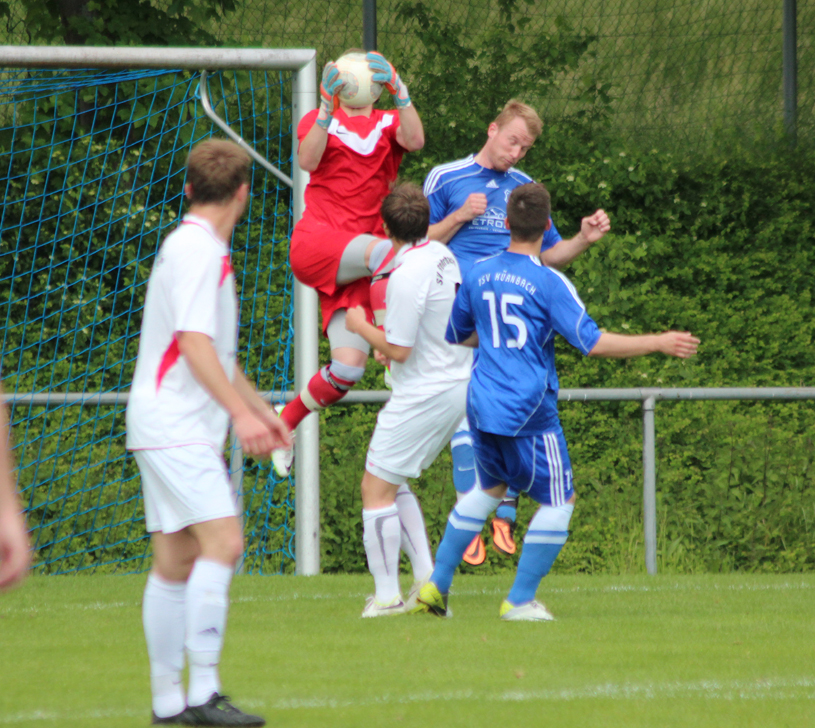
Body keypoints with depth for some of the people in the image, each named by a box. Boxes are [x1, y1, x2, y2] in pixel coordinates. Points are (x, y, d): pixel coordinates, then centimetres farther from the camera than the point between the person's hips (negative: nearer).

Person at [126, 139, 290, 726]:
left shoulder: (203, 250, 19)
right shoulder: (196, 250, -13)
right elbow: (195, 343, -22)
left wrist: (260, 408, 34)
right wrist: (241, 412, -26)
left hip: (186, 428, 10)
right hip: (175, 427, -10)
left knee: (177, 561, 9)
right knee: (222, 541, -18)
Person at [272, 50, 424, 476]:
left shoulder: (387, 124, 16)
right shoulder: (320, 120, 13)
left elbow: (415, 141, -9)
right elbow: (307, 161, -10)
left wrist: (400, 92, -23)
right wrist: (328, 108, -22)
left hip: (354, 266, 3)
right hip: (316, 242, -3)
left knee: (349, 368, -9)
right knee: (386, 250, -36)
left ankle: (287, 421, 13)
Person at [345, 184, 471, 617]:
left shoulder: (407, 277, -22)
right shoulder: (442, 255, 6)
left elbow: (398, 350, -20)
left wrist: (361, 326, -4)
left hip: (423, 397, -9)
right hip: (456, 383, 9)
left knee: (377, 488, -1)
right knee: (393, 484, 19)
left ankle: (387, 595, -2)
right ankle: (427, 579, 13)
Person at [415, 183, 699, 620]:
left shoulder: (478, 274, 6)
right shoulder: (549, 283, -12)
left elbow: (456, 335, 19)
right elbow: (592, 343, -15)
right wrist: (658, 343, -7)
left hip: (482, 404, 6)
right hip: (529, 412, -6)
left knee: (490, 488, 25)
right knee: (558, 500, 5)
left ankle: (436, 584, 21)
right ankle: (520, 601, 0)